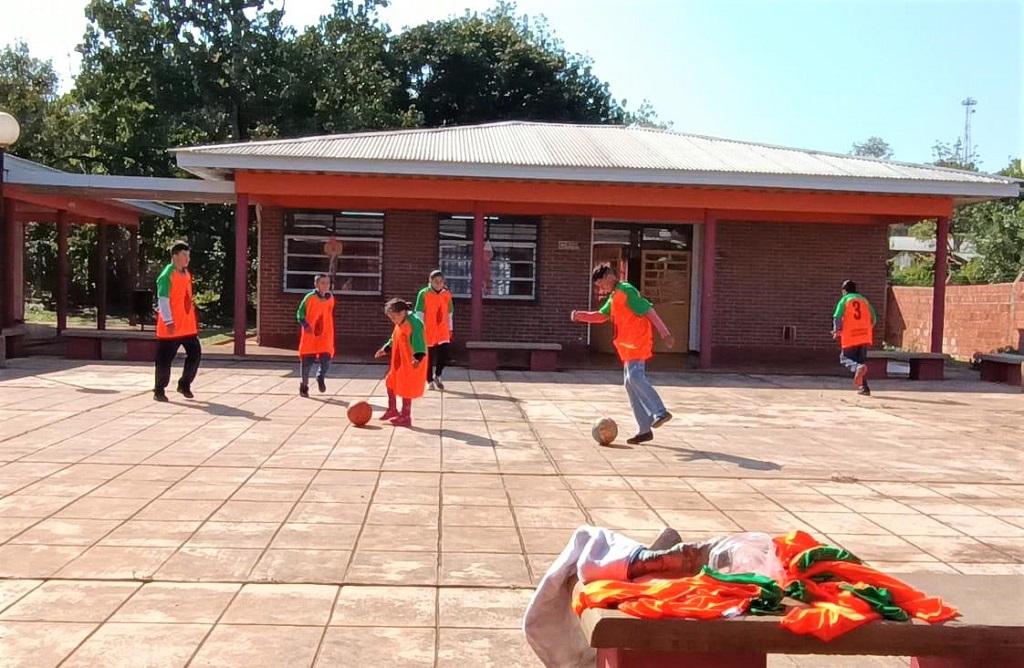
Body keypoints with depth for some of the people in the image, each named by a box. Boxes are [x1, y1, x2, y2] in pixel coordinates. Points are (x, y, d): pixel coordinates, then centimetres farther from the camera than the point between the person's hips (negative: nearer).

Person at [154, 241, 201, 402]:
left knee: (195, 354, 6)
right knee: (165, 359, 1)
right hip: (171, 328, -8)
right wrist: (168, 321, -22)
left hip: (188, 326, 8)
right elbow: (163, 300, -17)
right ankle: (159, 390, 13)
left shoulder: (187, 274, 13)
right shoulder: (167, 275, -12)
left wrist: (194, 319, 20)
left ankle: (184, 385, 20)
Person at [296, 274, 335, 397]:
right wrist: (305, 325, -21)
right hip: (310, 335, -3)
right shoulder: (309, 297, -10)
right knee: (306, 360, 4)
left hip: (325, 335, 3)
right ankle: (304, 386, 22)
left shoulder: (331, 298, 3)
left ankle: (321, 378, 18)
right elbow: (300, 313, -5)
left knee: (326, 358, -12)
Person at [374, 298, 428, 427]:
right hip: (398, 362, 9)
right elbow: (394, 340, 25)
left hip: (411, 364, -9)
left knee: (405, 390, -1)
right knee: (390, 383, 17)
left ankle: (406, 417, 12)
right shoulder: (399, 324, 9)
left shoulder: (414, 323, -20)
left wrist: (417, 357, -37)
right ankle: (392, 410, 34)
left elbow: (418, 342, -28)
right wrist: (385, 349, 23)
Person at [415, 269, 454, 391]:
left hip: (443, 330, 3)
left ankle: (437, 376, 19)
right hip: (428, 331, -3)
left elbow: (450, 313, 13)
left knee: (444, 354, -6)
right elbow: (419, 313, -10)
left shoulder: (447, 294, 4)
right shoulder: (423, 294, -9)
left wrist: (450, 329, 14)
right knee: (429, 357, 5)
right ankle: (430, 381, 20)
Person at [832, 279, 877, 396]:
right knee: (862, 360, 13)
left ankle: (858, 368, -27)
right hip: (865, 335, 4)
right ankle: (864, 388, 5)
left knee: (845, 358, 6)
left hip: (850, 335, -4)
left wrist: (836, 331, 7)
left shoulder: (844, 300, 2)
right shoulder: (864, 300, 16)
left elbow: (837, 317, -8)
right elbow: (873, 318, 13)